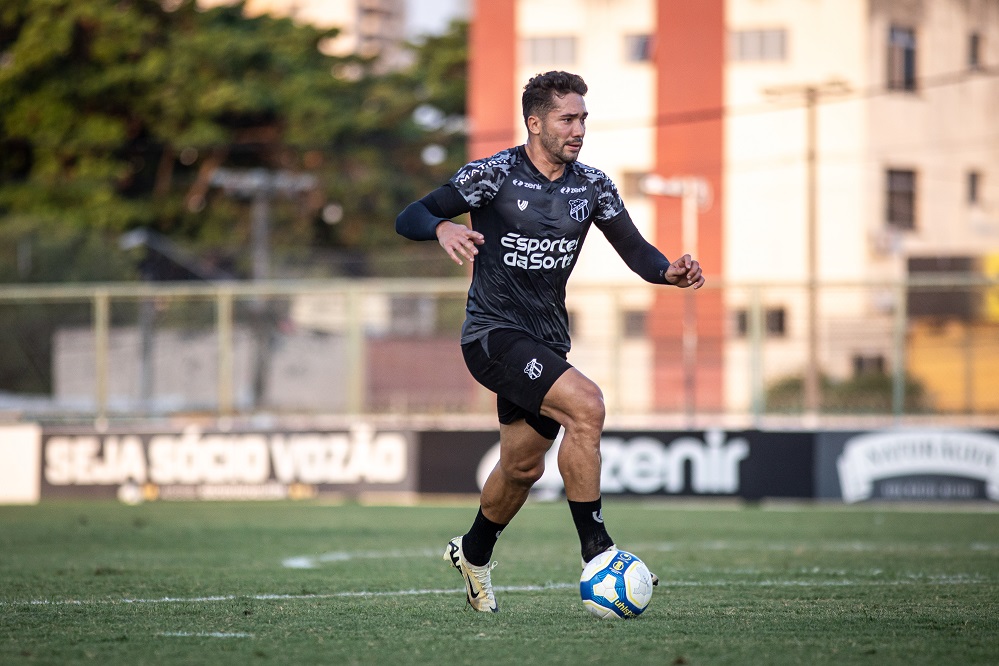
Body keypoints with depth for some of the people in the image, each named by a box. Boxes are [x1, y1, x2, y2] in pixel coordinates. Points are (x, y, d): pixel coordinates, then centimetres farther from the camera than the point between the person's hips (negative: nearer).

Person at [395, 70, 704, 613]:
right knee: (585, 404, -27)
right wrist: (443, 228, -34)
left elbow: (635, 250, 6)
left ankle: (473, 553, 44)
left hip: (547, 340, 7)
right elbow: (408, 218, -12)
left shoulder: (591, 186, 3)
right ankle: (595, 548, -20)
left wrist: (671, 272, -16)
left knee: (523, 467, 16)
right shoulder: (494, 175, -11)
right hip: (493, 334, -7)